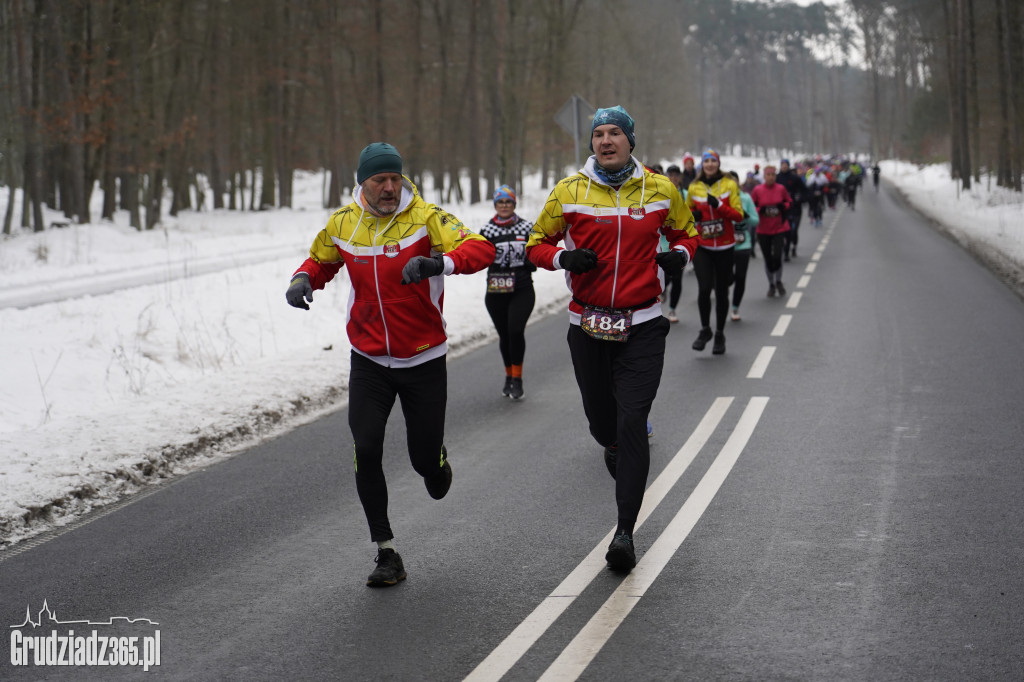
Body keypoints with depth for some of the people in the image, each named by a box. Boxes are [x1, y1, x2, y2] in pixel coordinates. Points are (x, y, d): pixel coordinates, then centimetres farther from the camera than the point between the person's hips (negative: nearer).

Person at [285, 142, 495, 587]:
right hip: (369, 360, 2)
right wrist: (303, 280, -4)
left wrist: (441, 262, -44)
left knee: (425, 461, 2)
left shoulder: (425, 217, -13)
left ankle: (437, 458, 43)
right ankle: (387, 554, 0)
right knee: (366, 451, -12)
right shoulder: (342, 224, -1)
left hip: (423, 360, -2)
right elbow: (321, 261, 19)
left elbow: (481, 249, -25)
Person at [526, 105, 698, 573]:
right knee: (601, 420, 12)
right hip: (587, 324, 2)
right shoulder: (569, 191, 0)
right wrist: (563, 257, -14)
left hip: (642, 327, -1)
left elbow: (685, 233, 17)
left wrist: (680, 253, -6)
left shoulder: (660, 189, 1)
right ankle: (615, 449, 52)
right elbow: (537, 244, 8)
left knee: (632, 422, -12)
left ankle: (625, 531, -9)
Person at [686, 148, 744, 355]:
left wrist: (719, 205, -19)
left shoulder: (730, 185, -1)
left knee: (721, 292, 6)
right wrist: (692, 215, -3)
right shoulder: (694, 188, 4)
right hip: (702, 247, 0)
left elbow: (739, 214, -5)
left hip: (725, 247, 0)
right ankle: (705, 329, 6)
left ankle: (719, 335, 21)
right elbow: (687, 210, 20)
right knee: (704, 288, -15)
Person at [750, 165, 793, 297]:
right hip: (763, 230, 0)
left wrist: (784, 206, -9)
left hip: (779, 228, 0)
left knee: (777, 256, -10)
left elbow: (789, 202, 12)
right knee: (768, 259, 5)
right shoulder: (757, 190, -4)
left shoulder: (781, 189, -1)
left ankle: (778, 281, 17)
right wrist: (760, 210, -17)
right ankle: (771, 284, 25)